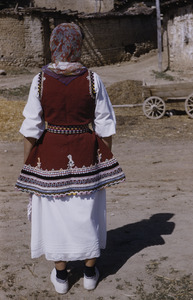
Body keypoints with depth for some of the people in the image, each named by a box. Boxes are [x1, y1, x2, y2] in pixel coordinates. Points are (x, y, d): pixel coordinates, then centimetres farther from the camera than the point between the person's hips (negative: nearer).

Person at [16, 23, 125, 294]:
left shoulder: (40, 80, -10)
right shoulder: (92, 80, -9)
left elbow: (31, 129, -8)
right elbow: (105, 126, -5)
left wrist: (27, 165, 1)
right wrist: (106, 159, 7)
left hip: (51, 154, 0)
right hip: (86, 155, 1)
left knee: (55, 211, 12)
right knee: (88, 211, 15)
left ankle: (61, 276, 23)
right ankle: (90, 272, 27)